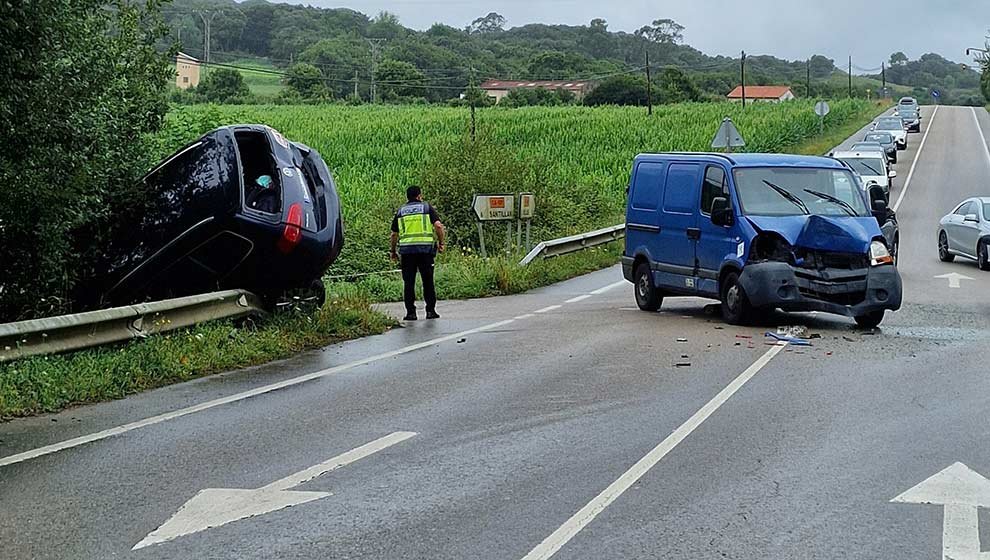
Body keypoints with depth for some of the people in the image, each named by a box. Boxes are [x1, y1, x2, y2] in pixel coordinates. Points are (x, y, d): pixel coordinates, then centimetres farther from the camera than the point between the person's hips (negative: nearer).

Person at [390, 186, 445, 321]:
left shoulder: (401, 211, 14)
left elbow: (394, 234, 12)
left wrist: (393, 251, 21)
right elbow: (438, 226, -6)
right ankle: (430, 311, 5)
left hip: (406, 250, 1)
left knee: (409, 282, 4)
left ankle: (410, 312, 0)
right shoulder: (427, 208, 7)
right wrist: (441, 243, 4)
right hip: (425, 248, -1)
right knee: (428, 281, 7)